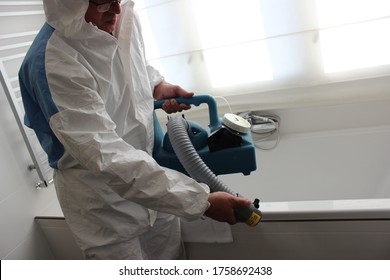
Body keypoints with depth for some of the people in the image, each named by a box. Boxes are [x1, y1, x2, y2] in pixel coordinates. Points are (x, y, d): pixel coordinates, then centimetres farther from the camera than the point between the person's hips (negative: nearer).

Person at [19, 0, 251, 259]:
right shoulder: (53, 64, -29)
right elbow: (107, 158, -34)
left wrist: (157, 85, -6)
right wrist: (201, 201, -34)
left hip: (147, 162, 7)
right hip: (100, 196, -6)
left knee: (170, 253, 24)